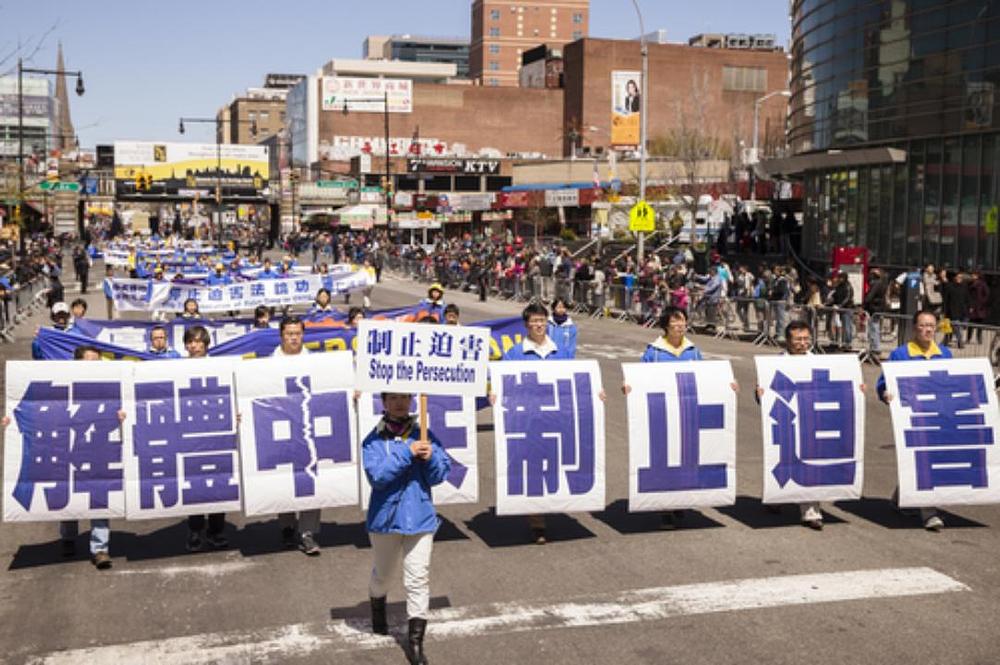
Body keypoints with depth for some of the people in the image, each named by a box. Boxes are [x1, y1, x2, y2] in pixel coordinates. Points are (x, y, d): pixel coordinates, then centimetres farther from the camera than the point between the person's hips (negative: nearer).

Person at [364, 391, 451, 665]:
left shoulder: (425, 436, 1)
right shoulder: (373, 440, -5)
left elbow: (439, 476, 1)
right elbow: (377, 476, -18)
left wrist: (430, 457, -19)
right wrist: (407, 453, -24)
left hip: (420, 518, 1)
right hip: (385, 517, 0)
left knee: (418, 580, -3)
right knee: (382, 574, 20)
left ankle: (416, 642, 3)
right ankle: (378, 611, 50)